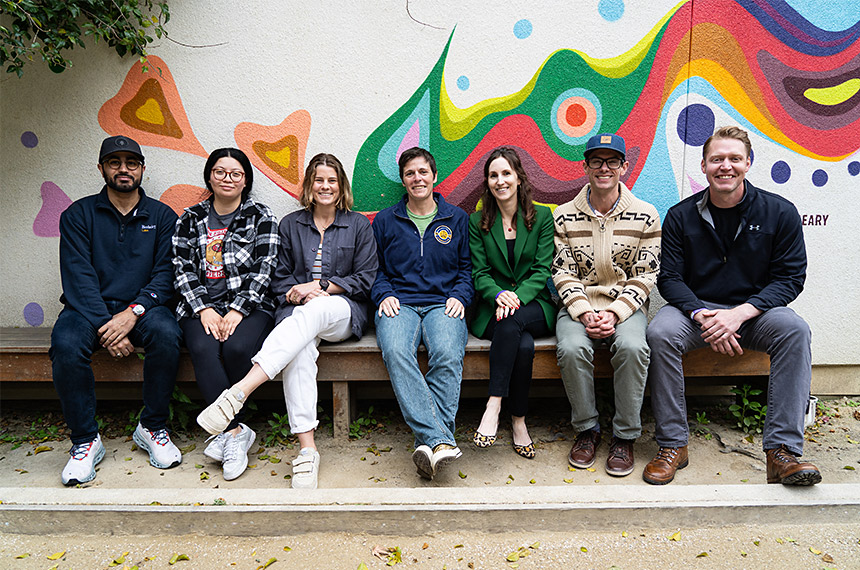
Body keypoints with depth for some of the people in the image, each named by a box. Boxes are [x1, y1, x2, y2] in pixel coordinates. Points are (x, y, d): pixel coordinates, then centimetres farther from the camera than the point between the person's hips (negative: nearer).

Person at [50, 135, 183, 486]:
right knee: (66, 345, -31)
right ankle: (85, 441, -13)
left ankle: (152, 428, -13)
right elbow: (78, 277, -6)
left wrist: (132, 313, -20)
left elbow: (166, 275, -2)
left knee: (166, 335, -33)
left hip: (141, 308, 0)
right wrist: (105, 327, -20)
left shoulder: (162, 217, 8)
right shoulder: (79, 215, 6)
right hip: (89, 308, 0)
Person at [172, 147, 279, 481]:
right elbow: (182, 269, 7)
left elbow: (264, 270, -1)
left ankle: (225, 428, -13)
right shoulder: (190, 219, 15)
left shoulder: (261, 216, 8)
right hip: (202, 306, 2)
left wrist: (237, 311, -13)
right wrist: (203, 309, -8)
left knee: (237, 348, -32)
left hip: (248, 306, -2)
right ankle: (236, 432, -23)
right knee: (203, 351, -29)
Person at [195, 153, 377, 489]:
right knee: (299, 349, -36)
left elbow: (365, 279, 5)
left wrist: (320, 287, -7)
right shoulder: (290, 225, 18)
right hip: (298, 312, 2)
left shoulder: (358, 225, 13)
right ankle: (307, 449, -40)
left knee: (313, 312, -39)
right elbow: (280, 278, 15)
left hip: (345, 313, -1)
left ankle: (237, 393, -51)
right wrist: (301, 293, -7)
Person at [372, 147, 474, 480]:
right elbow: (374, 269, 19)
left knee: (448, 355, -35)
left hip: (442, 304, 0)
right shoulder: (385, 221, 19)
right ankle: (440, 440, -41)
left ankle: (428, 442, -33)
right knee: (396, 352, -35)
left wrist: (459, 296, -2)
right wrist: (385, 294, -1)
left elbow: (467, 268, 17)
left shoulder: (457, 218, 18)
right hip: (399, 304, 0)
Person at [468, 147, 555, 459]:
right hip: (492, 309, 0)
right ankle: (518, 420, -21)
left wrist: (517, 297, -20)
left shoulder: (542, 216, 8)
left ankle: (493, 406, -28)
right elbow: (479, 273, 3)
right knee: (524, 345, -34)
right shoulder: (477, 222, 10)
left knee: (512, 320, -37)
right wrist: (499, 295, -20)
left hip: (535, 306, 0)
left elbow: (542, 270, -1)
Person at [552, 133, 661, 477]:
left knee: (632, 347, -32)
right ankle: (587, 429, -6)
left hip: (626, 306, 0)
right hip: (578, 306, 1)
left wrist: (614, 313, -15)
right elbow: (563, 273, 2)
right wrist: (584, 313, -14)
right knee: (572, 348, -30)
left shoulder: (645, 216, 3)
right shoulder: (564, 216, 5)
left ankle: (624, 437, -12)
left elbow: (644, 276, 0)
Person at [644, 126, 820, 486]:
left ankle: (783, 451, -27)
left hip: (754, 311, 1)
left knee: (795, 330, -30)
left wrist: (740, 313, -21)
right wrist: (701, 314, -23)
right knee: (660, 332, -30)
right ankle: (673, 444, -20)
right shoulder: (681, 216, -1)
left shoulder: (779, 212, -1)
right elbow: (670, 278, -3)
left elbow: (790, 279, -4)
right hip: (695, 309, 0)